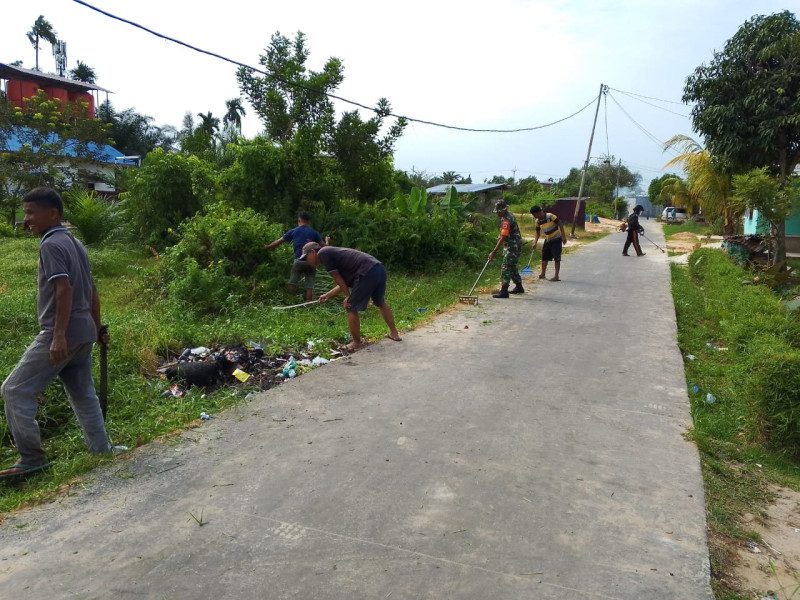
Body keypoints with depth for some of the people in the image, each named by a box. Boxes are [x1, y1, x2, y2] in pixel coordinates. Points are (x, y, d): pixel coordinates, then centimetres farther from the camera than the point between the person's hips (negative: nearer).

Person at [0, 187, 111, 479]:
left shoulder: (51, 245, -10)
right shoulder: (74, 243, 17)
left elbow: (64, 289, -21)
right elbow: (92, 291, 19)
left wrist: (59, 335, -25)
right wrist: (97, 329, 24)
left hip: (63, 335, -9)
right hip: (83, 333, 9)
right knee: (83, 395, 13)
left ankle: (31, 459, 2)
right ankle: (102, 453, 17)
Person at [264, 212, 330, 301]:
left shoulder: (293, 231, 8)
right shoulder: (314, 232, 8)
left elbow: (278, 241, 10)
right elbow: (324, 246, 7)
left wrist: (266, 247, 22)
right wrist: (327, 241, 29)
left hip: (299, 261, -1)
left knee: (292, 282, 10)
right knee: (309, 284, 5)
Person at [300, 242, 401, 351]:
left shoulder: (322, 253, 2)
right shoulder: (332, 253, 27)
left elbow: (337, 278, -2)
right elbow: (343, 283, 28)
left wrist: (348, 296, 5)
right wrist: (327, 295, 35)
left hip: (367, 273, -9)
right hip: (379, 268, 9)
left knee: (351, 309, 5)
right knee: (381, 303, 29)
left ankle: (357, 344, 16)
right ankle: (394, 333, 42)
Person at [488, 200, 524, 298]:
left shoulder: (507, 220, -24)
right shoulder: (507, 215, 8)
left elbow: (503, 238, -29)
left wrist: (493, 252, -30)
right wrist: (500, 234, 16)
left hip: (513, 246, -11)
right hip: (510, 246, 11)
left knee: (506, 267, -13)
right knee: (512, 266, 18)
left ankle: (504, 291, -14)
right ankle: (519, 287, 29)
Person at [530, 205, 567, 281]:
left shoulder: (550, 216, -21)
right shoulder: (538, 221, -1)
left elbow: (560, 224, -17)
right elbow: (537, 232, 9)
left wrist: (563, 236, -19)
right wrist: (535, 243, -2)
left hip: (556, 239, -7)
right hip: (548, 240, 7)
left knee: (557, 258, -4)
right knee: (544, 257, 10)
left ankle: (556, 276, 1)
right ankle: (543, 274, 21)